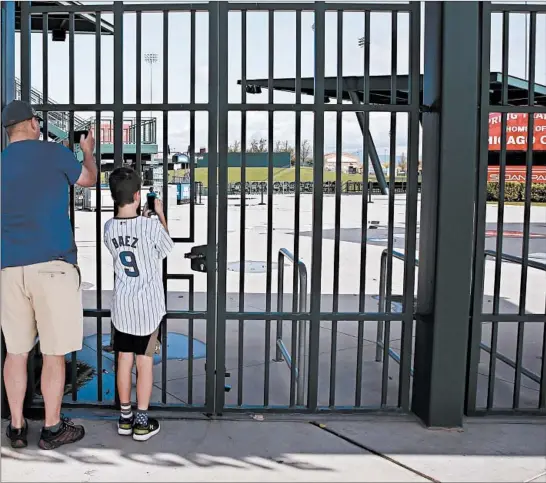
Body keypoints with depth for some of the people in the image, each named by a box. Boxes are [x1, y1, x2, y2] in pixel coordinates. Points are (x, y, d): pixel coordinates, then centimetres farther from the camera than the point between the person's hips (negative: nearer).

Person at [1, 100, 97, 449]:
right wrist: (88, 152, 36)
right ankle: (52, 428, 14)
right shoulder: (54, 153, 0)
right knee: (54, 352, 5)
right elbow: (90, 180, 16)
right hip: (51, 264, -5)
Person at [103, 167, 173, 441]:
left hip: (121, 305, 4)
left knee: (124, 359, 13)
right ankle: (142, 421, 12)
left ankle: (125, 417, 24)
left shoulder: (109, 228, -2)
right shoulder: (151, 226, -15)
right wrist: (159, 214, 12)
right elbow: (166, 248, 4)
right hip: (148, 305, -4)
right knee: (145, 360, 5)